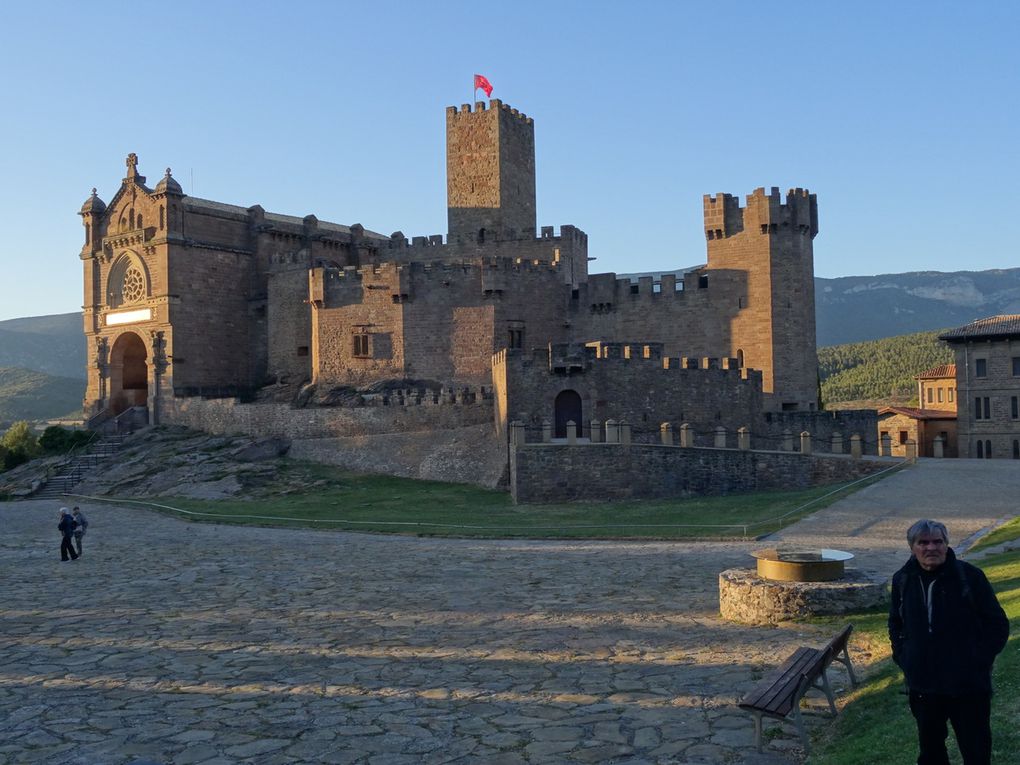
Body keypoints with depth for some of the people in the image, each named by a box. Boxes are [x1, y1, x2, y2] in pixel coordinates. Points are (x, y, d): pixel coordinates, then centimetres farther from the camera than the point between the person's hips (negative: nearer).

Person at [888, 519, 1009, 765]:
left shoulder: (969, 576, -11)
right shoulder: (903, 580, 1)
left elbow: (998, 624, -4)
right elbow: (895, 623, 17)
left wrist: (978, 659, -11)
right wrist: (902, 657, 5)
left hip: (968, 686, -3)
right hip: (922, 686, 4)